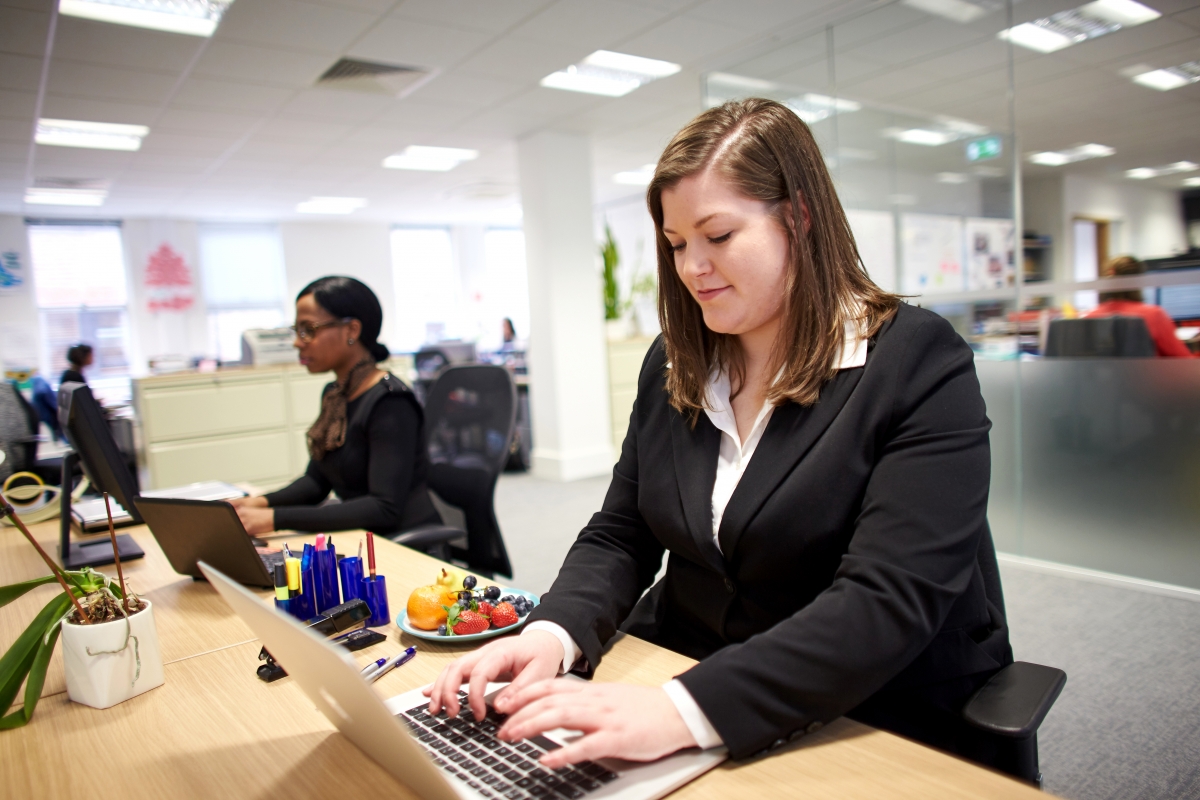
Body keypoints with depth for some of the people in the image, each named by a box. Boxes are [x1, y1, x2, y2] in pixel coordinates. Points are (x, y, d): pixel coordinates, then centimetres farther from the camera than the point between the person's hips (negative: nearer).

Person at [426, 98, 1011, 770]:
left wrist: (686, 711, -33)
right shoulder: (672, 366, 4)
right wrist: (556, 633, -17)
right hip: (681, 676, 5)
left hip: (873, 732, -4)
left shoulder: (922, 368, -14)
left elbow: (891, 601, -23)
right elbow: (620, 533, 4)